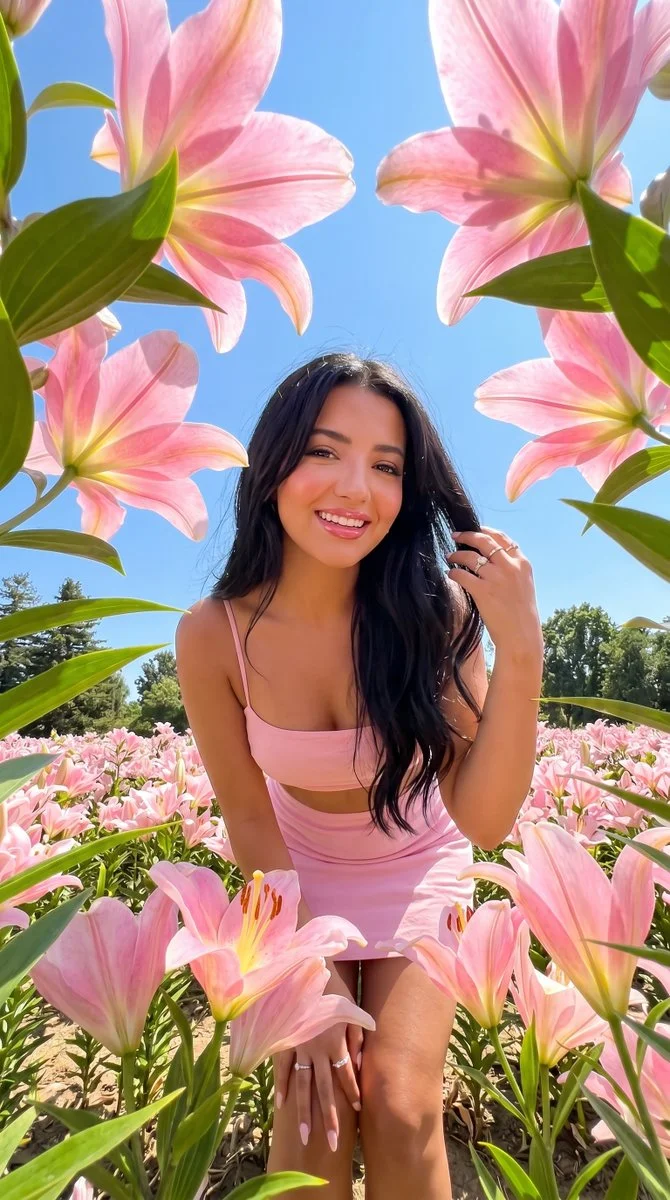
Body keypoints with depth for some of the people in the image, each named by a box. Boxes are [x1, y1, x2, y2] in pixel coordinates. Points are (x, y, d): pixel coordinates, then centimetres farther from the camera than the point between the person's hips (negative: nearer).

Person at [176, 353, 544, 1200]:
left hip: (419, 871, 0)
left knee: (398, 1109, -9)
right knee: (313, 1113, -8)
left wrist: (522, 647, -40)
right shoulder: (213, 635, -24)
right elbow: (248, 818, -14)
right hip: (299, 874, 1)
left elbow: (483, 821, -28)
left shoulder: (435, 611, -27)